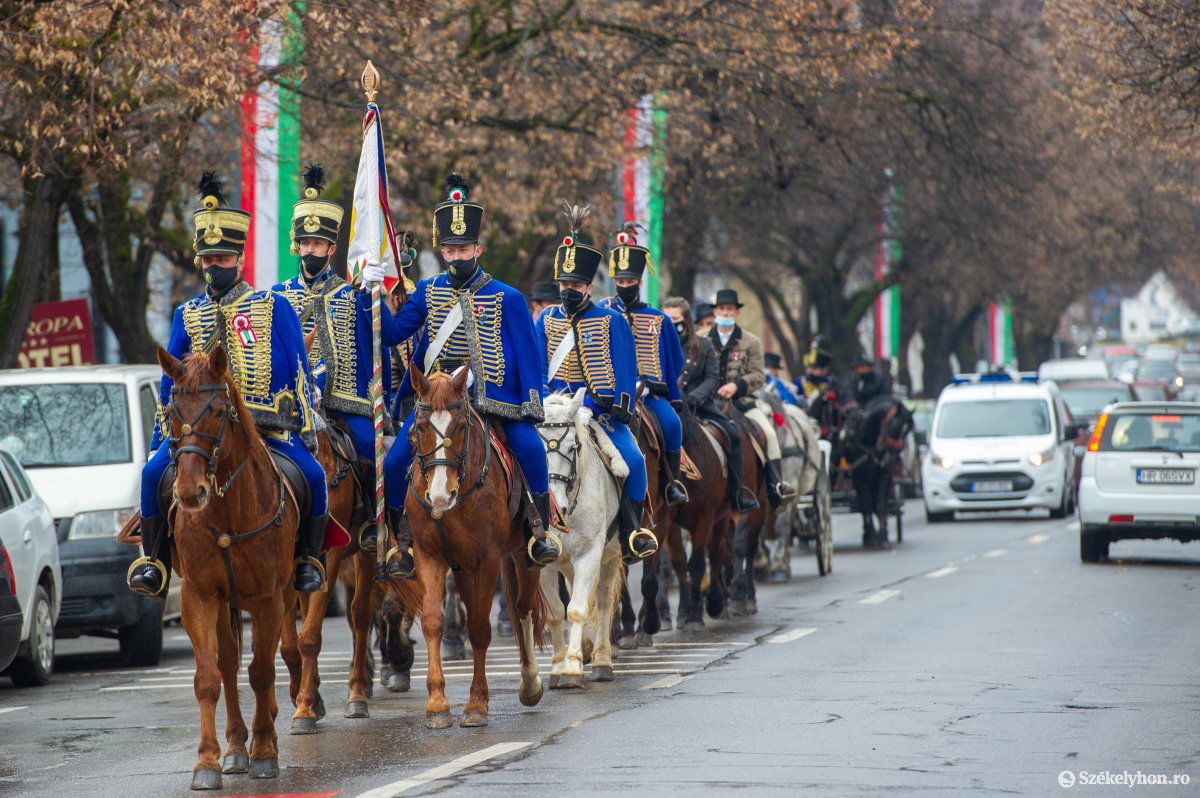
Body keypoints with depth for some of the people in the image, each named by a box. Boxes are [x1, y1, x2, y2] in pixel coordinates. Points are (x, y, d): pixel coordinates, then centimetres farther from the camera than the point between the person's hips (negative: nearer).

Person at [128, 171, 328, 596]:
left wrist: (306, 427, -1)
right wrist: (160, 438, 13)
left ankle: (308, 559, -3)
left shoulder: (274, 308, 4)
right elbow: (170, 382, 17)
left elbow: (299, 371, 4)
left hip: (266, 426, -2)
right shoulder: (187, 315, 12)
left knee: (312, 474, -24)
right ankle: (154, 562, -9)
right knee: (154, 472, -22)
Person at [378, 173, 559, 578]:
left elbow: (528, 357, 0)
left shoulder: (507, 299, 0)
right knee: (395, 462, -11)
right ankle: (402, 542, 6)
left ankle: (540, 530, -7)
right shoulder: (428, 292, 9)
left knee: (530, 448, -24)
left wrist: (533, 409, -9)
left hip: (493, 393, -2)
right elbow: (394, 332, 9)